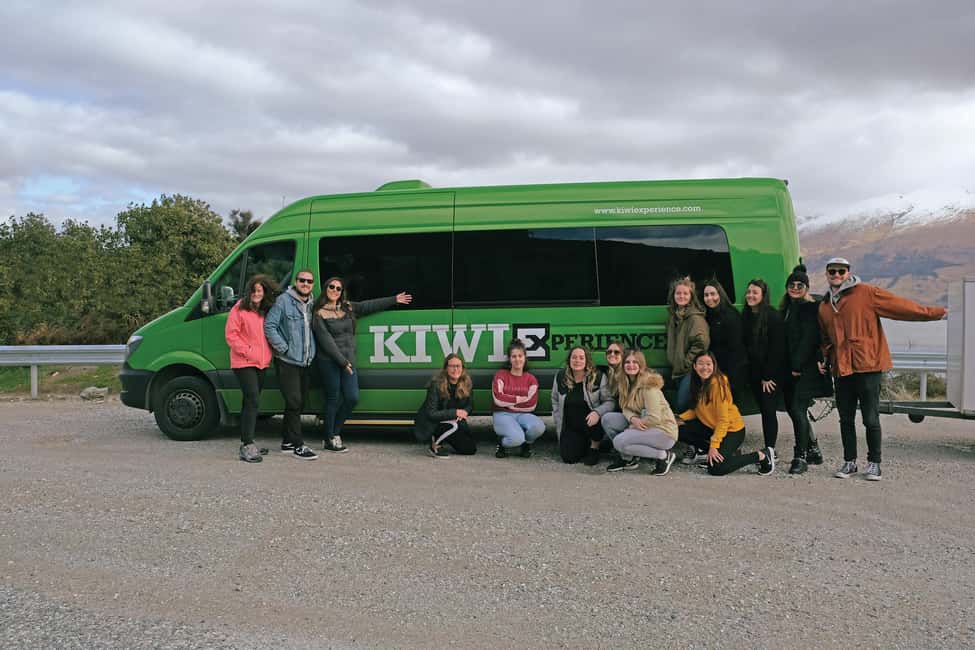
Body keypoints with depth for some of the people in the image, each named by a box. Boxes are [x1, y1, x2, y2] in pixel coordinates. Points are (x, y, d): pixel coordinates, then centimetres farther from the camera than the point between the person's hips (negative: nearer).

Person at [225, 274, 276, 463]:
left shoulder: (267, 311, 12)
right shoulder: (240, 309, -6)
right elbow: (230, 334, -9)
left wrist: (267, 354, 8)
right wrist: (247, 352, -15)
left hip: (261, 363, 7)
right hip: (243, 363, -7)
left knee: (250, 402, 13)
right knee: (253, 401, -16)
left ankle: (246, 442, 22)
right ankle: (248, 446, -17)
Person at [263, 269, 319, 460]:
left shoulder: (312, 304, 11)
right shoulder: (283, 301, -8)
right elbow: (269, 326, -12)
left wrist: (312, 351, 7)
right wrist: (283, 348, -14)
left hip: (305, 362, 7)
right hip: (287, 362, -7)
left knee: (298, 403, 12)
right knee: (294, 403, -7)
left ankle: (287, 442, 24)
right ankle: (298, 445, -1)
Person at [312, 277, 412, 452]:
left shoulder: (348, 308, 12)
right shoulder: (320, 314, -5)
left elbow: (369, 306, 14)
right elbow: (326, 341, -11)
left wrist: (394, 299, 14)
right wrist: (342, 361, -14)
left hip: (348, 361, 6)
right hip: (329, 362, -6)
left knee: (352, 398, 0)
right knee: (332, 400, -1)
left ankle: (333, 432, 19)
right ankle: (329, 440, 12)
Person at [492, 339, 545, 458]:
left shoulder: (531, 379, 10)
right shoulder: (501, 375, 5)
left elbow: (532, 404, -3)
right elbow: (498, 400, -9)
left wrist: (509, 401, -6)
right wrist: (520, 399, -6)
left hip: (523, 414, 3)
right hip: (503, 414, -3)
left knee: (538, 427, -33)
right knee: (516, 438, -35)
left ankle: (526, 443, 3)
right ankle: (502, 443, 3)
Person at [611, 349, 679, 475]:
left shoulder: (648, 385, -18)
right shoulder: (626, 384, 6)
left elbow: (654, 418, -24)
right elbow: (626, 408, 2)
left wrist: (634, 426, -14)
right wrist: (633, 419, -20)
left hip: (663, 431, -8)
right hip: (645, 427, 8)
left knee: (619, 442, -22)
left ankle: (664, 455, -9)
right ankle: (629, 457, 6)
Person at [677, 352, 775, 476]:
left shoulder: (718, 383, -24)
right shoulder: (697, 382, 1)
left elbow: (723, 420, -23)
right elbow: (697, 409, 8)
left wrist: (714, 445, -26)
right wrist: (680, 418, -10)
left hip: (731, 429, -7)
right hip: (710, 426, 7)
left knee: (716, 469, -21)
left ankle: (761, 455, -5)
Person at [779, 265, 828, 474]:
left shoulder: (811, 308, -6)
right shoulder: (787, 308, 17)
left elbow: (808, 339, -14)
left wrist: (798, 366, -16)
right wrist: (787, 367, 9)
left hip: (806, 370, -8)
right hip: (790, 369, 8)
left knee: (798, 410, -13)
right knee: (793, 410, 11)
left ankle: (800, 457, -9)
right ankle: (813, 451, 26)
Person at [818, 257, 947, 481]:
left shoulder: (866, 293, -2)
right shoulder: (824, 306, 15)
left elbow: (900, 305, -2)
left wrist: (934, 312, -2)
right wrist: (825, 359, 14)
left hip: (867, 366, -5)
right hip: (841, 368, 5)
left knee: (871, 419, -1)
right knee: (846, 419, 10)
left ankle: (874, 463, 12)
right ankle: (849, 462, 21)